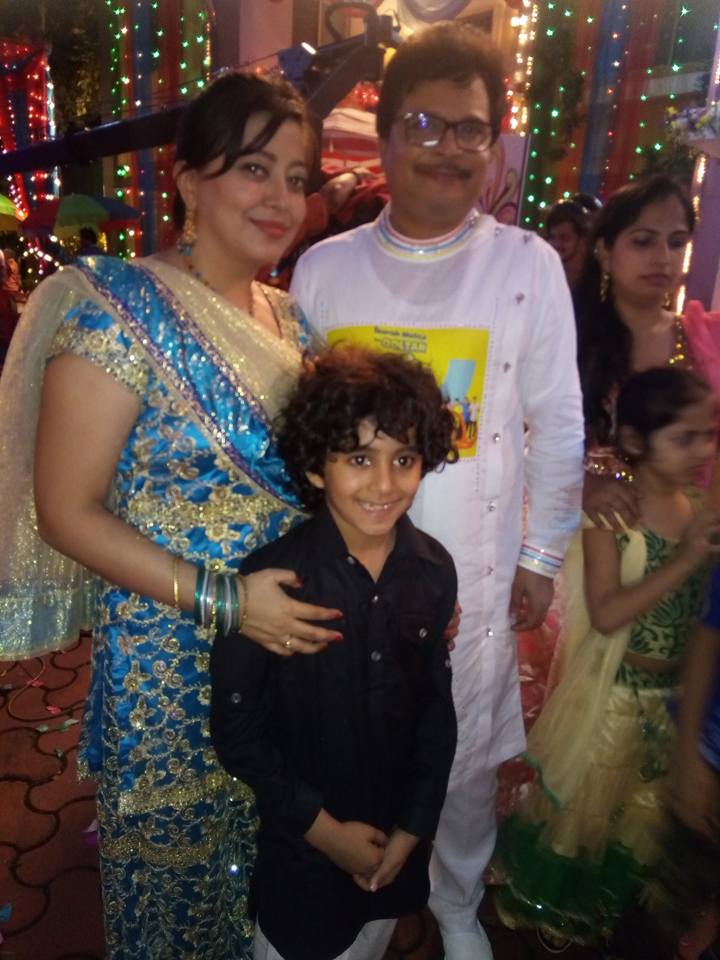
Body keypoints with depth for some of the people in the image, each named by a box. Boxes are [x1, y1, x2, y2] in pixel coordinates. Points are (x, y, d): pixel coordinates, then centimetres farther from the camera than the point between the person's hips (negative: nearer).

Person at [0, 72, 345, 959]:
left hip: (291, 639, 6)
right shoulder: (119, 310, -16)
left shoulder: (288, 317, 4)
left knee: (269, 857, 25)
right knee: (176, 862, 19)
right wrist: (223, 600, -23)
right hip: (172, 662, -6)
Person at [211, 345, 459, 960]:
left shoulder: (433, 571, -12)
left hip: (397, 844, 4)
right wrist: (323, 827, -12)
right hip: (301, 845, -3)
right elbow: (237, 730, -16)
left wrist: (413, 827, -3)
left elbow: (437, 708, -2)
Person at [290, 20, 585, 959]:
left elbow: (558, 424, -2)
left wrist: (541, 556, 0)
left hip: (474, 573, -1)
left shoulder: (530, 266, -6)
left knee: (467, 757, 15)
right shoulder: (322, 268, -2)